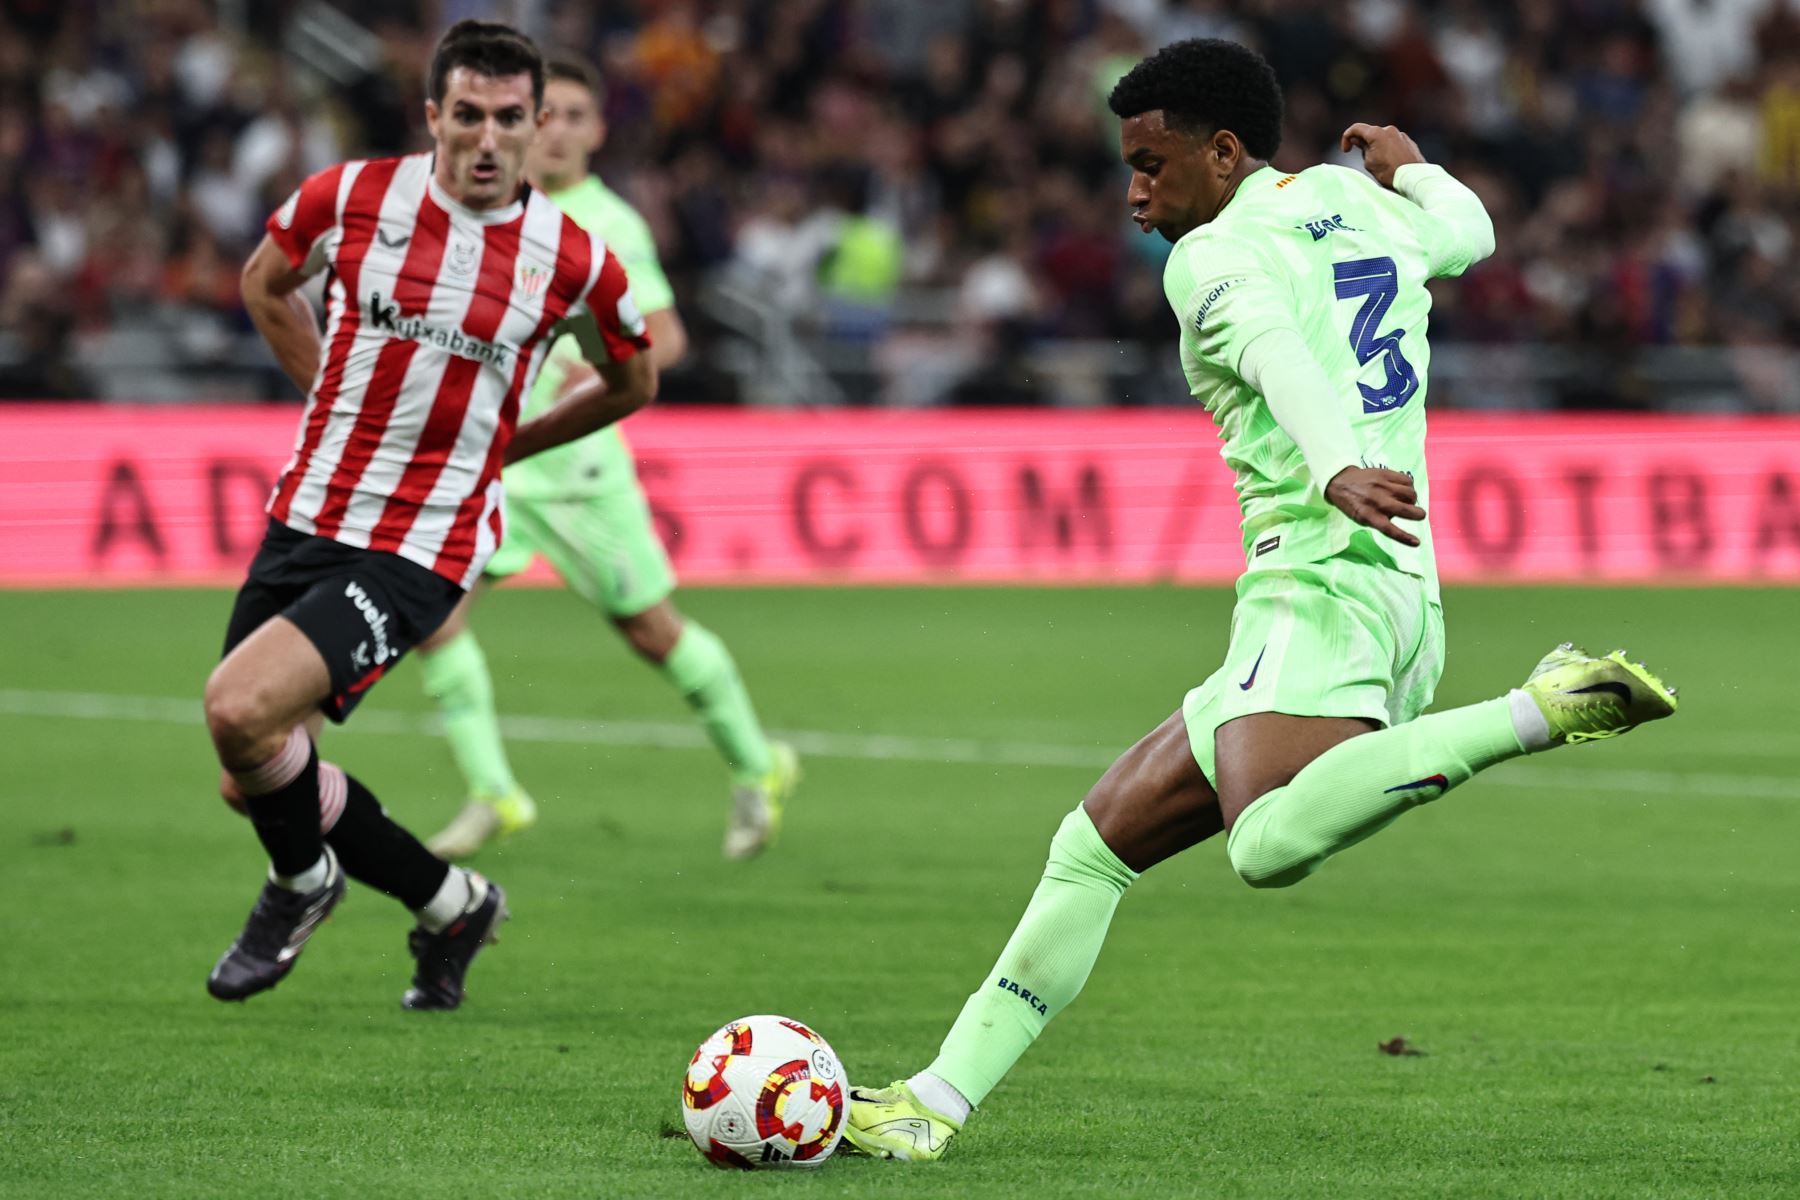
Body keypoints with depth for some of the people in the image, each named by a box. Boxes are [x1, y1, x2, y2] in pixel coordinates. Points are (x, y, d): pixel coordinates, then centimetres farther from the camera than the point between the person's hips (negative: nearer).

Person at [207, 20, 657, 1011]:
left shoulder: (569, 261, -8)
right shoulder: (353, 196, -4)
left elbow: (632, 381, 14)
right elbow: (265, 282, 19)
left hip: (420, 549, -4)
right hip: (304, 518, 4)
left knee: (240, 709, -23)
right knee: (252, 781, 7)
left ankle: (300, 882, 8)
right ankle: (452, 905, 31)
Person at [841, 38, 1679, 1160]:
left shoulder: (1213, 257, -3)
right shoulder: (1356, 201, 20)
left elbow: (1284, 358, -24)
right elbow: (1468, 231, 43)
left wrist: (1337, 472, -42)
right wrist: (1408, 164, 62)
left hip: (1319, 586, -10)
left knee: (1272, 844, -38)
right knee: (1094, 846, 13)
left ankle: (1544, 707, -35)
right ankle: (938, 1101, 13)